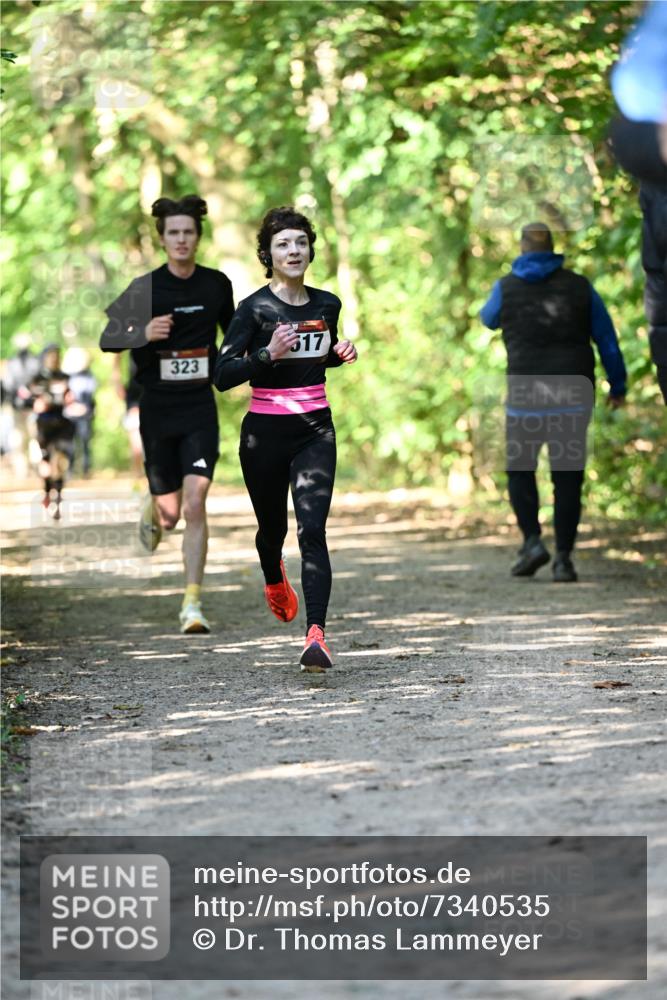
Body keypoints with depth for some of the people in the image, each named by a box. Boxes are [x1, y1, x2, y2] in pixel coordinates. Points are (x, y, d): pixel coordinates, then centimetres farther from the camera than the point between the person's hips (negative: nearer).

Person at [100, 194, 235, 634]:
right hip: (157, 410, 0)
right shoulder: (146, 288, -6)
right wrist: (144, 333, -22)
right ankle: (153, 510, 47)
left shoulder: (217, 284, 2)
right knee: (169, 513, 7)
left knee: (195, 504, -15)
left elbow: (231, 328, 21)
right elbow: (108, 338, -4)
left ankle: (193, 604, -11)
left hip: (200, 408, 1)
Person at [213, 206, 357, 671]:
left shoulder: (327, 305, 6)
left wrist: (342, 354, 3)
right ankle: (275, 579, 53)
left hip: (316, 430, 2)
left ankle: (316, 634, -24)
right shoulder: (254, 309, -9)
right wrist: (268, 354, -28)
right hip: (265, 433, -2)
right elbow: (222, 375, -14)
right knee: (273, 526, 16)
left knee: (312, 530, -15)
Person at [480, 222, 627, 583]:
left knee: (520, 469, 16)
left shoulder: (506, 288, 0)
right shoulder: (579, 286, 3)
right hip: (573, 397, 1)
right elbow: (607, 340, 6)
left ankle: (532, 540, -1)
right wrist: (617, 385, 17)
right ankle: (563, 557, -1)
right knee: (567, 477, 5)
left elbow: (489, 319, 22)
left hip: (526, 395, -1)